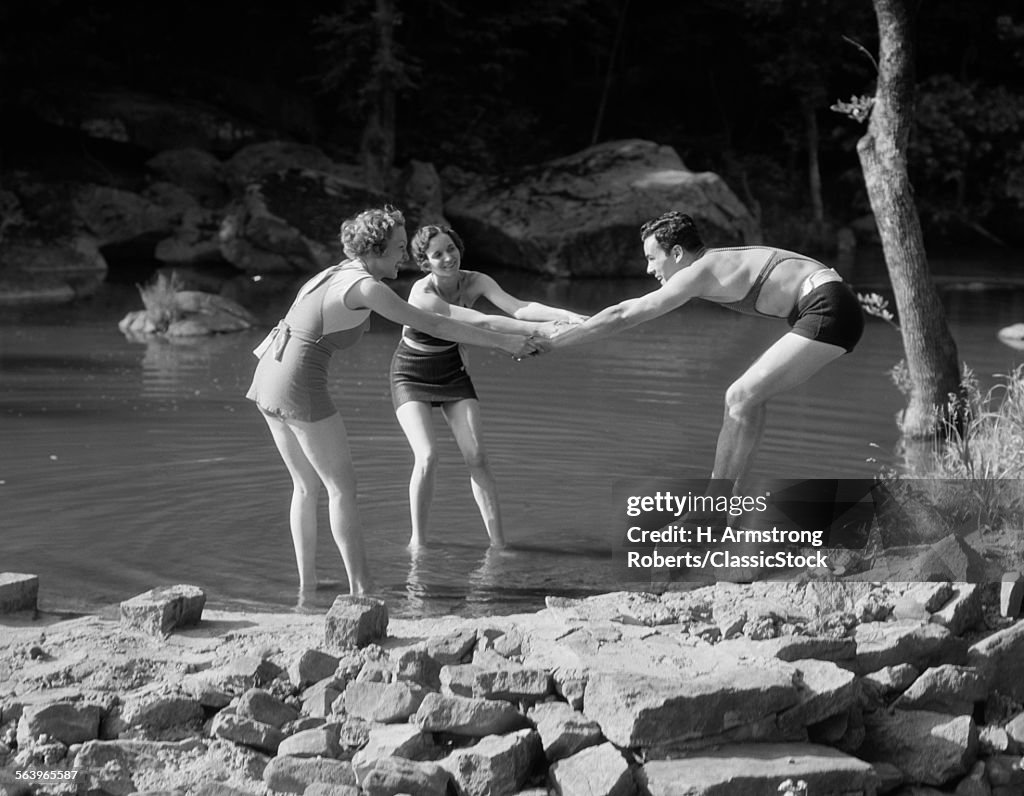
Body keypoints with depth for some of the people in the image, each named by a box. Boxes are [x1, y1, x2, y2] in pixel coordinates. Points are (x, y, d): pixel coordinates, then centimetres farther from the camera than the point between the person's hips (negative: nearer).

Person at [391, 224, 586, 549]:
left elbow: (517, 307, -30)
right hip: (411, 377, -4)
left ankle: (498, 542, -7)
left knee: (476, 457, -10)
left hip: (452, 373, 4)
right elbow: (481, 323, -40)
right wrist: (538, 329, -47)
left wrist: (566, 315, -46)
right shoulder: (422, 295, -33)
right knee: (427, 457, -21)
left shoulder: (475, 281, -16)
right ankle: (418, 540, -4)